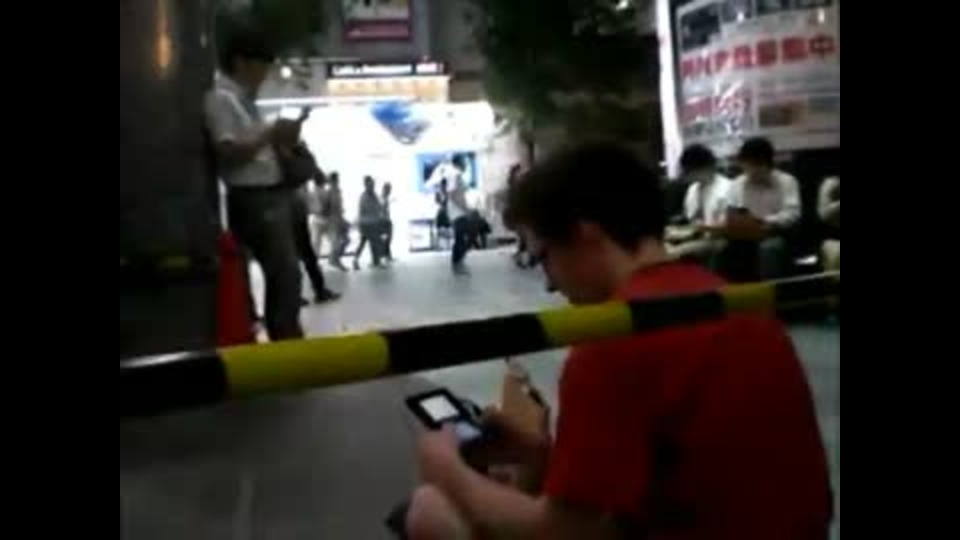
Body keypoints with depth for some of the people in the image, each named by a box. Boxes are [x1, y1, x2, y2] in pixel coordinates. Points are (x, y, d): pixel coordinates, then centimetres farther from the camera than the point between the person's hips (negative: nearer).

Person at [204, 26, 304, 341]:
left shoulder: (244, 100, 18)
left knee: (283, 272, 14)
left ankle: (284, 338, 23)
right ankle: (287, 338, -1)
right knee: (285, 272, -9)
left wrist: (277, 142, 11)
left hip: (271, 195, 10)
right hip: (253, 199, -10)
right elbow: (229, 153, -18)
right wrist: (269, 135, -16)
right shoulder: (220, 99, -10)